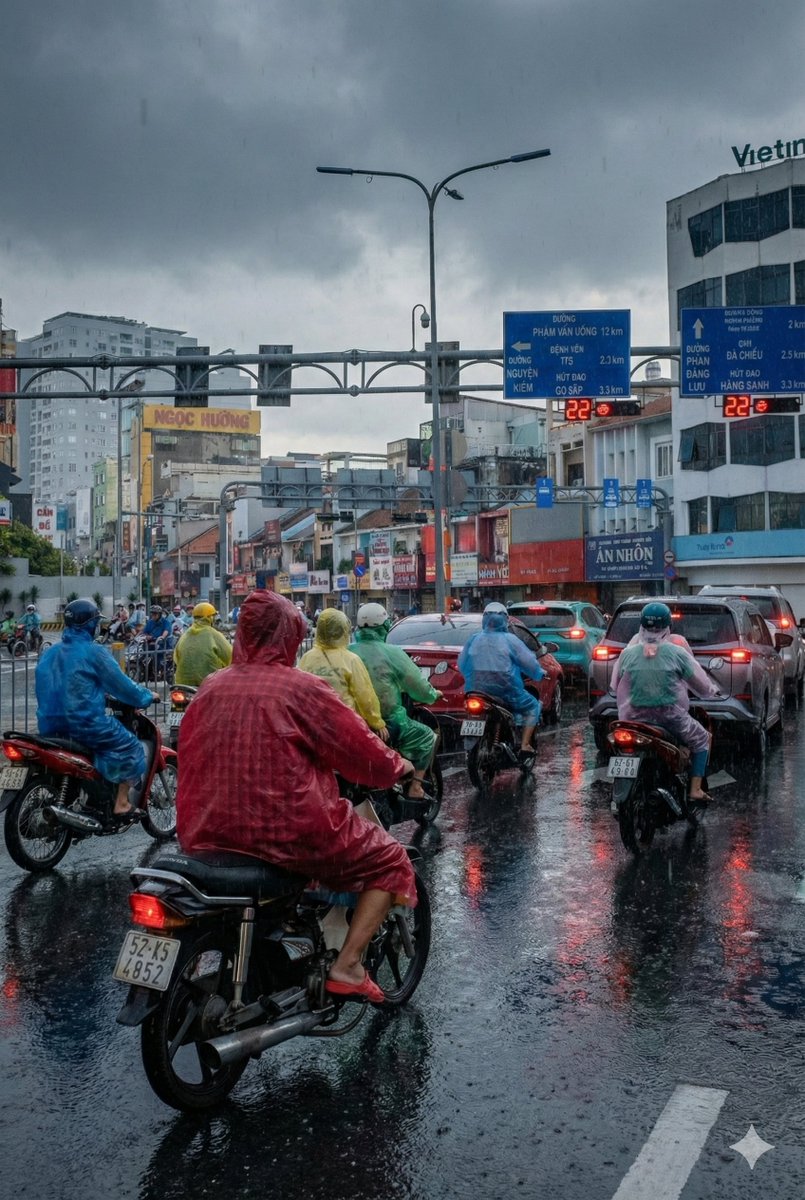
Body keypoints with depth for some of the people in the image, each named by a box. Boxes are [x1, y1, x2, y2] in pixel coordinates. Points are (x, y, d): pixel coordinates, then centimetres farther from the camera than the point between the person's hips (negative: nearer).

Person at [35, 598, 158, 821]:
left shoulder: (50, 653, 12)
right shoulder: (94, 652, -11)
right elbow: (120, 684, -8)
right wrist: (146, 696, 9)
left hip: (51, 725, 8)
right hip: (85, 722, -8)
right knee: (130, 746, 5)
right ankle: (121, 805, 0)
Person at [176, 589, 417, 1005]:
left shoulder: (209, 688, 6)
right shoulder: (301, 688, -11)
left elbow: (191, 759, 18)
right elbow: (362, 751, -7)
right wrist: (398, 767, 14)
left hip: (207, 834, 7)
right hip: (287, 834, -7)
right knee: (390, 860, 11)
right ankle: (347, 968, 1)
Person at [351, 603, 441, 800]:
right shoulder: (392, 653, -12)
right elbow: (420, 688, -8)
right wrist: (434, 695, 14)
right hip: (386, 723, -5)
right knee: (426, 736, 16)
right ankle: (415, 788, 7)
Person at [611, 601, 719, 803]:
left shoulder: (627, 653, -1)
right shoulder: (676, 653, -6)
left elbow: (615, 686, 9)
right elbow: (701, 684, 3)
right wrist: (713, 690, 26)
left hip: (635, 717, 2)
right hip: (671, 716, -2)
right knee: (702, 739, 23)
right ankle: (695, 788, 12)